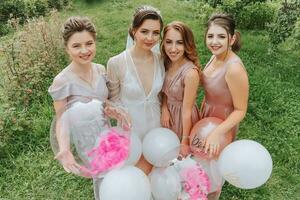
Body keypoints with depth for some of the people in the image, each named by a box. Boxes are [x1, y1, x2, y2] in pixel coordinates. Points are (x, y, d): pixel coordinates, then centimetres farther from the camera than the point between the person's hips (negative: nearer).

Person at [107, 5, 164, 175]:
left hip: (156, 126, 3)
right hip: (130, 129, -3)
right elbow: (114, 98, -6)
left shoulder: (161, 60, -10)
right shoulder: (116, 63, -21)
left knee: (153, 170, 23)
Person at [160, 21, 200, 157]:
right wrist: (164, 107, -13)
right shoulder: (167, 63, -11)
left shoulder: (191, 73, -31)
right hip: (169, 114, 6)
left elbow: (187, 111, -24)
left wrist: (185, 141, -15)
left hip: (183, 118, -6)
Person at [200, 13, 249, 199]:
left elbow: (240, 110, -23)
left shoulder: (234, 68, -31)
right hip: (206, 118, 8)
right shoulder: (216, 57, -7)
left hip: (222, 125, -8)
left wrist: (217, 133, -34)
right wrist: (202, 113, 14)